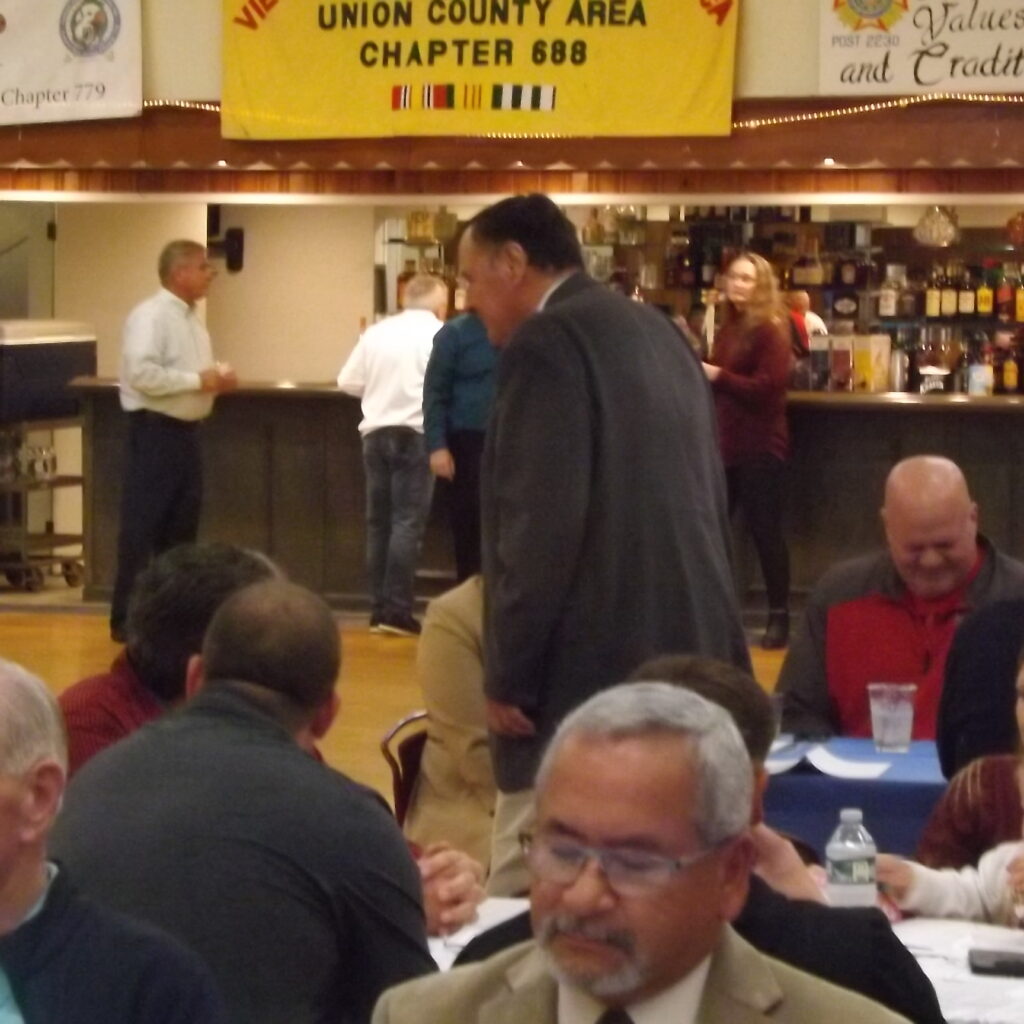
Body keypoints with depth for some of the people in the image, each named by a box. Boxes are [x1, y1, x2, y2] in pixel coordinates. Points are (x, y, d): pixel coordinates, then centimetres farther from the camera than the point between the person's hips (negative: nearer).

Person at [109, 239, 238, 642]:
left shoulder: (191, 319, 15)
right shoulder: (150, 316, -14)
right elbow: (141, 372, -25)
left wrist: (217, 378, 5)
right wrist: (197, 380, -20)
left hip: (185, 431, 9)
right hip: (155, 431, -9)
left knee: (181, 525, 12)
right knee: (142, 526, -6)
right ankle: (127, 619, -3)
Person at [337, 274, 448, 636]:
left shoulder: (376, 332, 9)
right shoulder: (438, 333, -4)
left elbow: (347, 381, 9)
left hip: (375, 432, 5)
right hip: (415, 433, -5)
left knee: (378, 521, 9)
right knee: (408, 521, -4)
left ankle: (379, 609, 10)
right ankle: (396, 611, -10)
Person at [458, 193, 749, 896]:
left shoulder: (547, 343, -10)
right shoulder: (658, 334, 17)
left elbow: (542, 525, -19)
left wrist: (508, 675, -12)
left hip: (592, 673, -9)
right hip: (687, 657, 9)